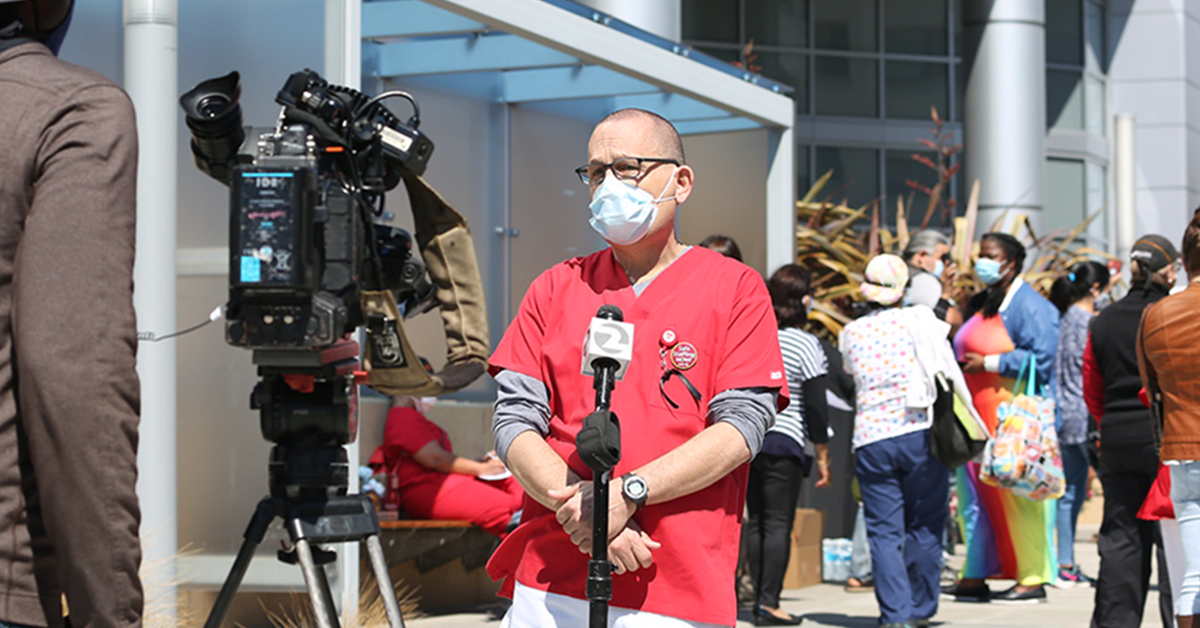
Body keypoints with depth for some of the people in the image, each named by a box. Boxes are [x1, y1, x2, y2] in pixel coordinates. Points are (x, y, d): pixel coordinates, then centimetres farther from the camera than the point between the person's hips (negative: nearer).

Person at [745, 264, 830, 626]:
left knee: (756, 522, 11)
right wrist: (823, 456, 0)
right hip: (783, 443, -5)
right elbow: (816, 407, -7)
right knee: (779, 524, -2)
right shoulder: (806, 345, -7)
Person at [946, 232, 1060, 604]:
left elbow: (1040, 359, -17)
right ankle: (975, 577, 14)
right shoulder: (981, 304, 18)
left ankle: (1033, 579, 1)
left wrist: (987, 363, -15)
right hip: (977, 416, 9)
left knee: (1015, 494, -6)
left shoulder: (1027, 305, -8)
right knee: (976, 496, 9)